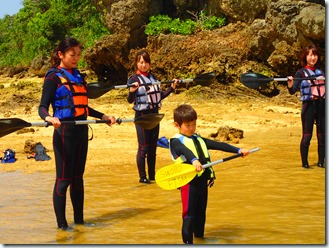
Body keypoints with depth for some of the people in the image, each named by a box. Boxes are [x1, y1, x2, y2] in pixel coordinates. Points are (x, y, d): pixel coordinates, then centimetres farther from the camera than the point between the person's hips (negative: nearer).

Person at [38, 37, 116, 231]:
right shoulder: (54, 77, -7)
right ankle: (61, 223, 7)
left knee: (78, 176, 13)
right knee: (64, 178, -2)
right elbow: (43, 107, -13)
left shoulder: (78, 76, 13)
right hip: (65, 131, -7)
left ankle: (79, 218, 21)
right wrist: (49, 118, -33)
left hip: (81, 130, 7)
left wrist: (104, 117, 20)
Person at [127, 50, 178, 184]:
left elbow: (160, 96, 18)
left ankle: (152, 175, 20)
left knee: (153, 147, 12)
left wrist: (172, 87, 13)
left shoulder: (153, 77, 10)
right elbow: (130, 100, -18)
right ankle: (142, 177, 3)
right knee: (143, 147, -4)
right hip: (142, 116, -6)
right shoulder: (134, 79, -9)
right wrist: (132, 91, -37)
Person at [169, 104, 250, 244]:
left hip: (202, 181, 7)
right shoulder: (176, 141, -5)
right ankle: (187, 242, -2)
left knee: (201, 213, 16)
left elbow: (218, 145, 15)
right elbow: (184, 151, -27)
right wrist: (194, 160, -47)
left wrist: (239, 151, 9)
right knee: (189, 214, -6)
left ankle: (199, 237, 29)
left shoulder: (199, 139, 18)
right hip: (188, 182, -7)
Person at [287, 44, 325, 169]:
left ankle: (321, 162, 14)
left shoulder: (320, 71, 11)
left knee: (322, 135, 5)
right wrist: (290, 84, -31)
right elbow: (292, 91, -11)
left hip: (322, 105, 4)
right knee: (307, 136, -3)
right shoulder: (301, 73, -3)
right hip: (309, 106, -4)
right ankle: (304, 162, 7)